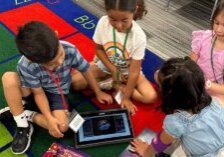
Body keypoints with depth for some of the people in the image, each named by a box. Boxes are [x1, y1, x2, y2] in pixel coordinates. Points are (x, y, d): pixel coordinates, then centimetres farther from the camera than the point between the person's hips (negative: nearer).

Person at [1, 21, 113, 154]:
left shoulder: (70, 50, -31)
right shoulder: (26, 66, -33)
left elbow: (86, 71, -12)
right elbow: (39, 93, -18)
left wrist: (98, 92, 1)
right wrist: (49, 118, -26)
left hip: (57, 93, 1)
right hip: (36, 91, -1)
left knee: (62, 127, -26)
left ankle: (27, 115, -2)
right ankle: (22, 124, -17)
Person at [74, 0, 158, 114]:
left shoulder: (139, 37, -31)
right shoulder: (103, 23, -25)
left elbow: (134, 71, -24)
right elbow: (99, 49, -9)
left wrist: (126, 97, -21)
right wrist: (113, 70, -17)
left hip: (128, 71, -1)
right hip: (104, 64, 2)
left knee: (150, 97, -22)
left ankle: (112, 84, -6)